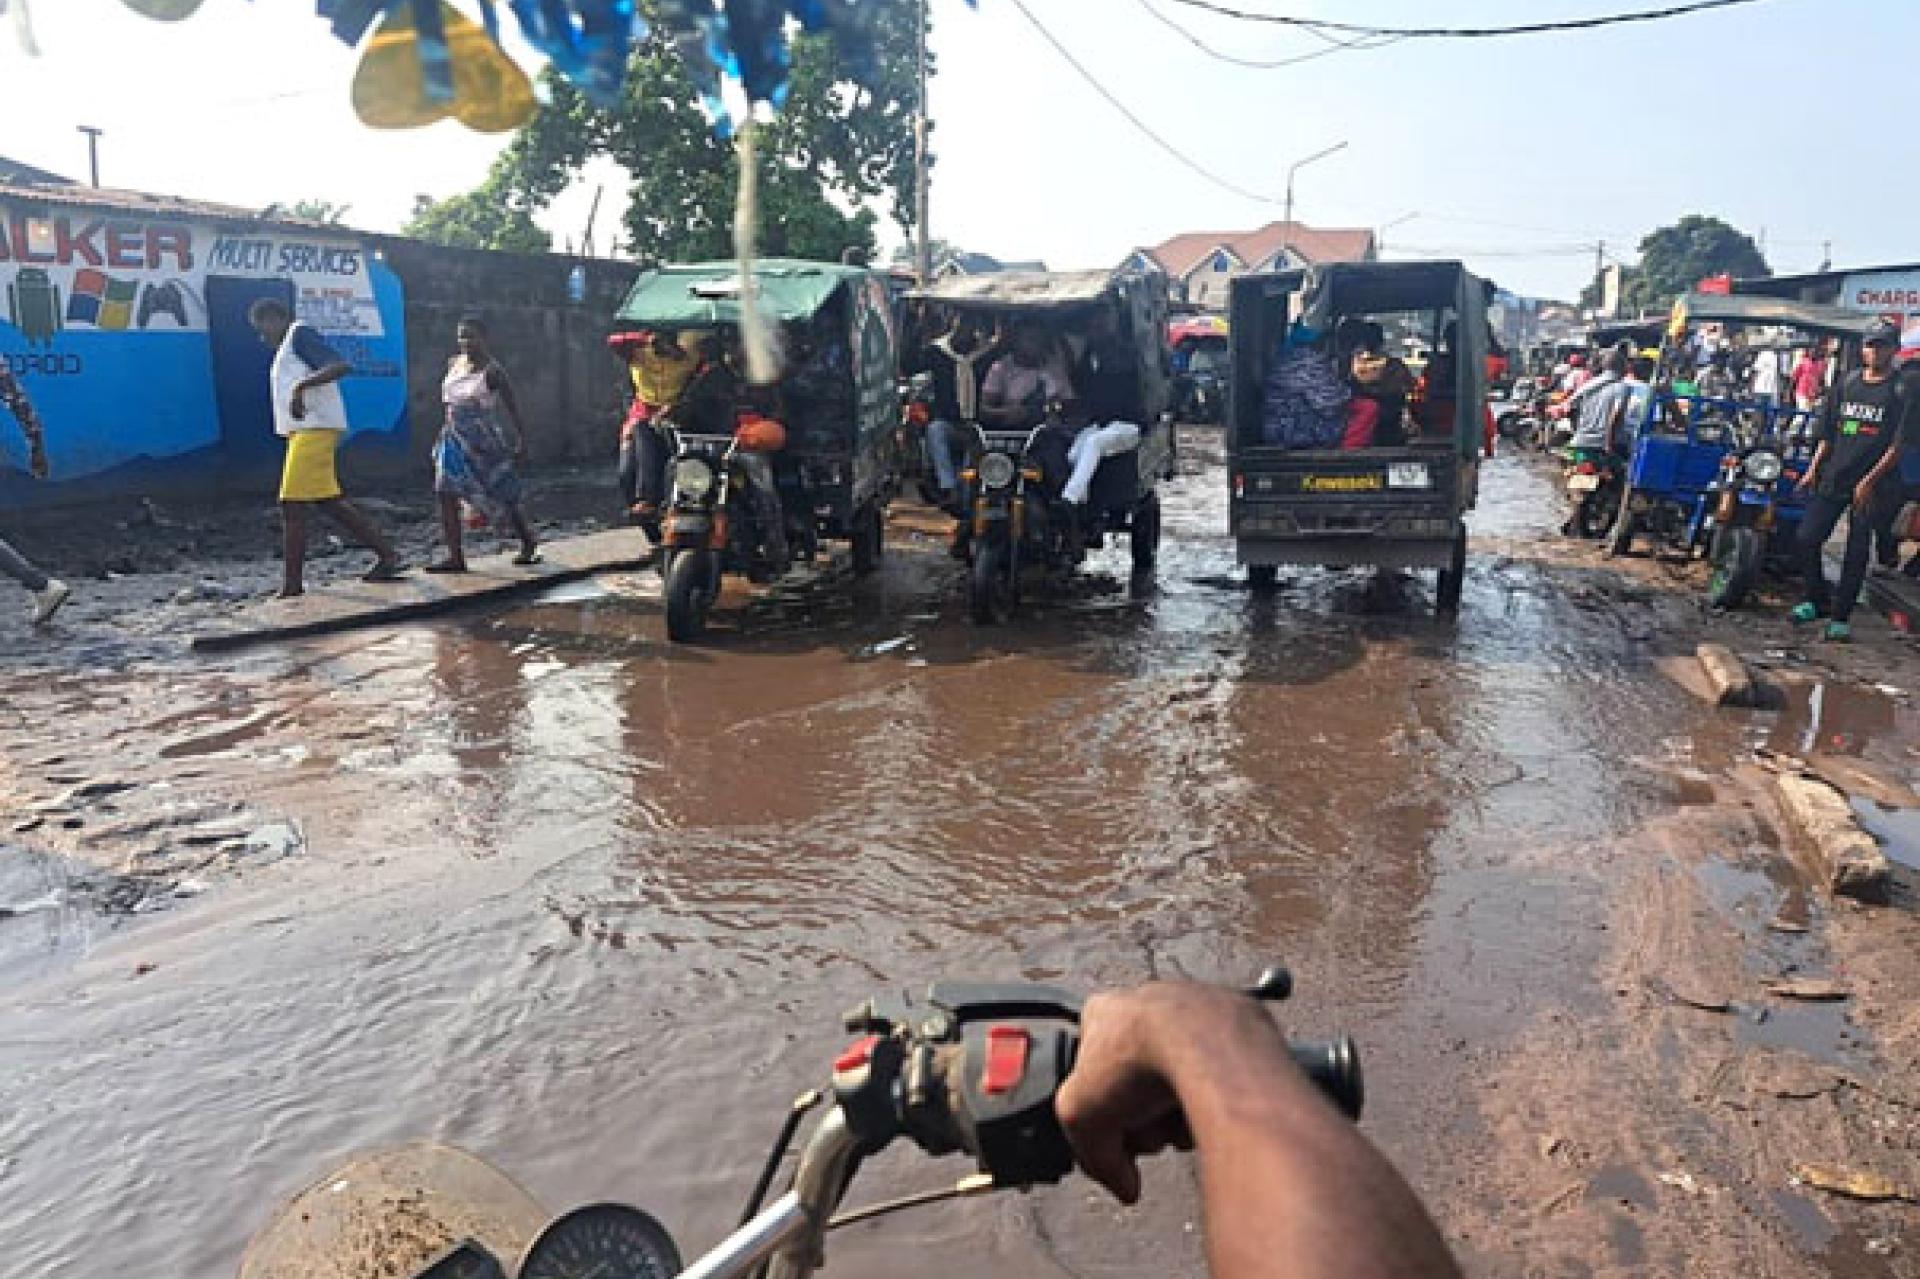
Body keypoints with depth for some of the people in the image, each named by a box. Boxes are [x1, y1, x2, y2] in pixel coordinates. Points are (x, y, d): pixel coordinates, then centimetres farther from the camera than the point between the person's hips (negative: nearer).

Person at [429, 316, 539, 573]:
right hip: (454, 440, 6)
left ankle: (528, 543, 26)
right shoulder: (453, 364, 11)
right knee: (446, 494, -7)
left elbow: (513, 407, -9)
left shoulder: (492, 370, -9)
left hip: (484, 442, -6)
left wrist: (522, 440, -13)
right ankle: (455, 557, -7)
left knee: (500, 498, 3)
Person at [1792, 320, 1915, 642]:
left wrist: (1870, 481, -14)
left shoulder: (1901, 392, -3)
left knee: (1856, 554, 0)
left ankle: (1841, 617, 7)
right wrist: (1813, 469, 5)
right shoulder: (1846, 386, 11)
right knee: (1807, 539, -1)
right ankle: (1817, 600, 17)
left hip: (1872, 484, -4)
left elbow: (1899, 445, -7)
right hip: (1832, 479, 4)